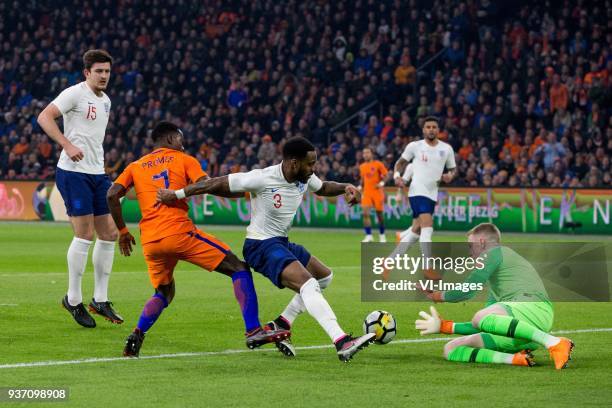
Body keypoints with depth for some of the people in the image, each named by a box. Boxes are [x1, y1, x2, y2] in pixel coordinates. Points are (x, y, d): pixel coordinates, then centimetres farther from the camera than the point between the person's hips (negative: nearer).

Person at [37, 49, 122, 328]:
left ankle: (100, 300, 14)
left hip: (97, 174, 8)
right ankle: (73, 300, 3)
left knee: (109, 234, 5)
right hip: (74, 173, -8)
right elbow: (44, 117, -17)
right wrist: (68, 145, -26)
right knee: (85, 235, -9)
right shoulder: (75, 94, -9)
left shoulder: (105, 101, 15)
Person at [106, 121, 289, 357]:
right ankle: (253, 331, -11)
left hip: (149, 242, 5)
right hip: (179, 232, -5)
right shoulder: (183, 160, 11)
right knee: (239, 269, 2)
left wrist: (122, 231, 15)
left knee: (164, 293, 27)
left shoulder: (135, 167, 21)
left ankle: (136, 336, 2)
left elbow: (112, 195, 7)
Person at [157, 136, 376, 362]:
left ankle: (280, 325, 19)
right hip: (261, 247, -10)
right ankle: (343, 343, -37)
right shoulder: (263, 179, -24)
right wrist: (176, 194, -13)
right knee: (308, 285, -27)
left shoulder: (305, 178, -1)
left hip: (282, 242, 10)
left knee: (325, 277, 20)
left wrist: (345, 187, 0)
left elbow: (323, 187, 22)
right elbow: (216, 184, -17)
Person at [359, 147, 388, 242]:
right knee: (365, 213, -13)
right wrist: (360, 187, 13)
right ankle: (369, 236, -12)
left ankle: (382, 236, 20)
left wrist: (382, 183, -17)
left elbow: (386, 176, -2)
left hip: (377, 192, -3)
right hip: (367, 192, 3)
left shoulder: (378, 164, -3)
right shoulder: (362, 166, 11)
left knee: (379, 214, 4)